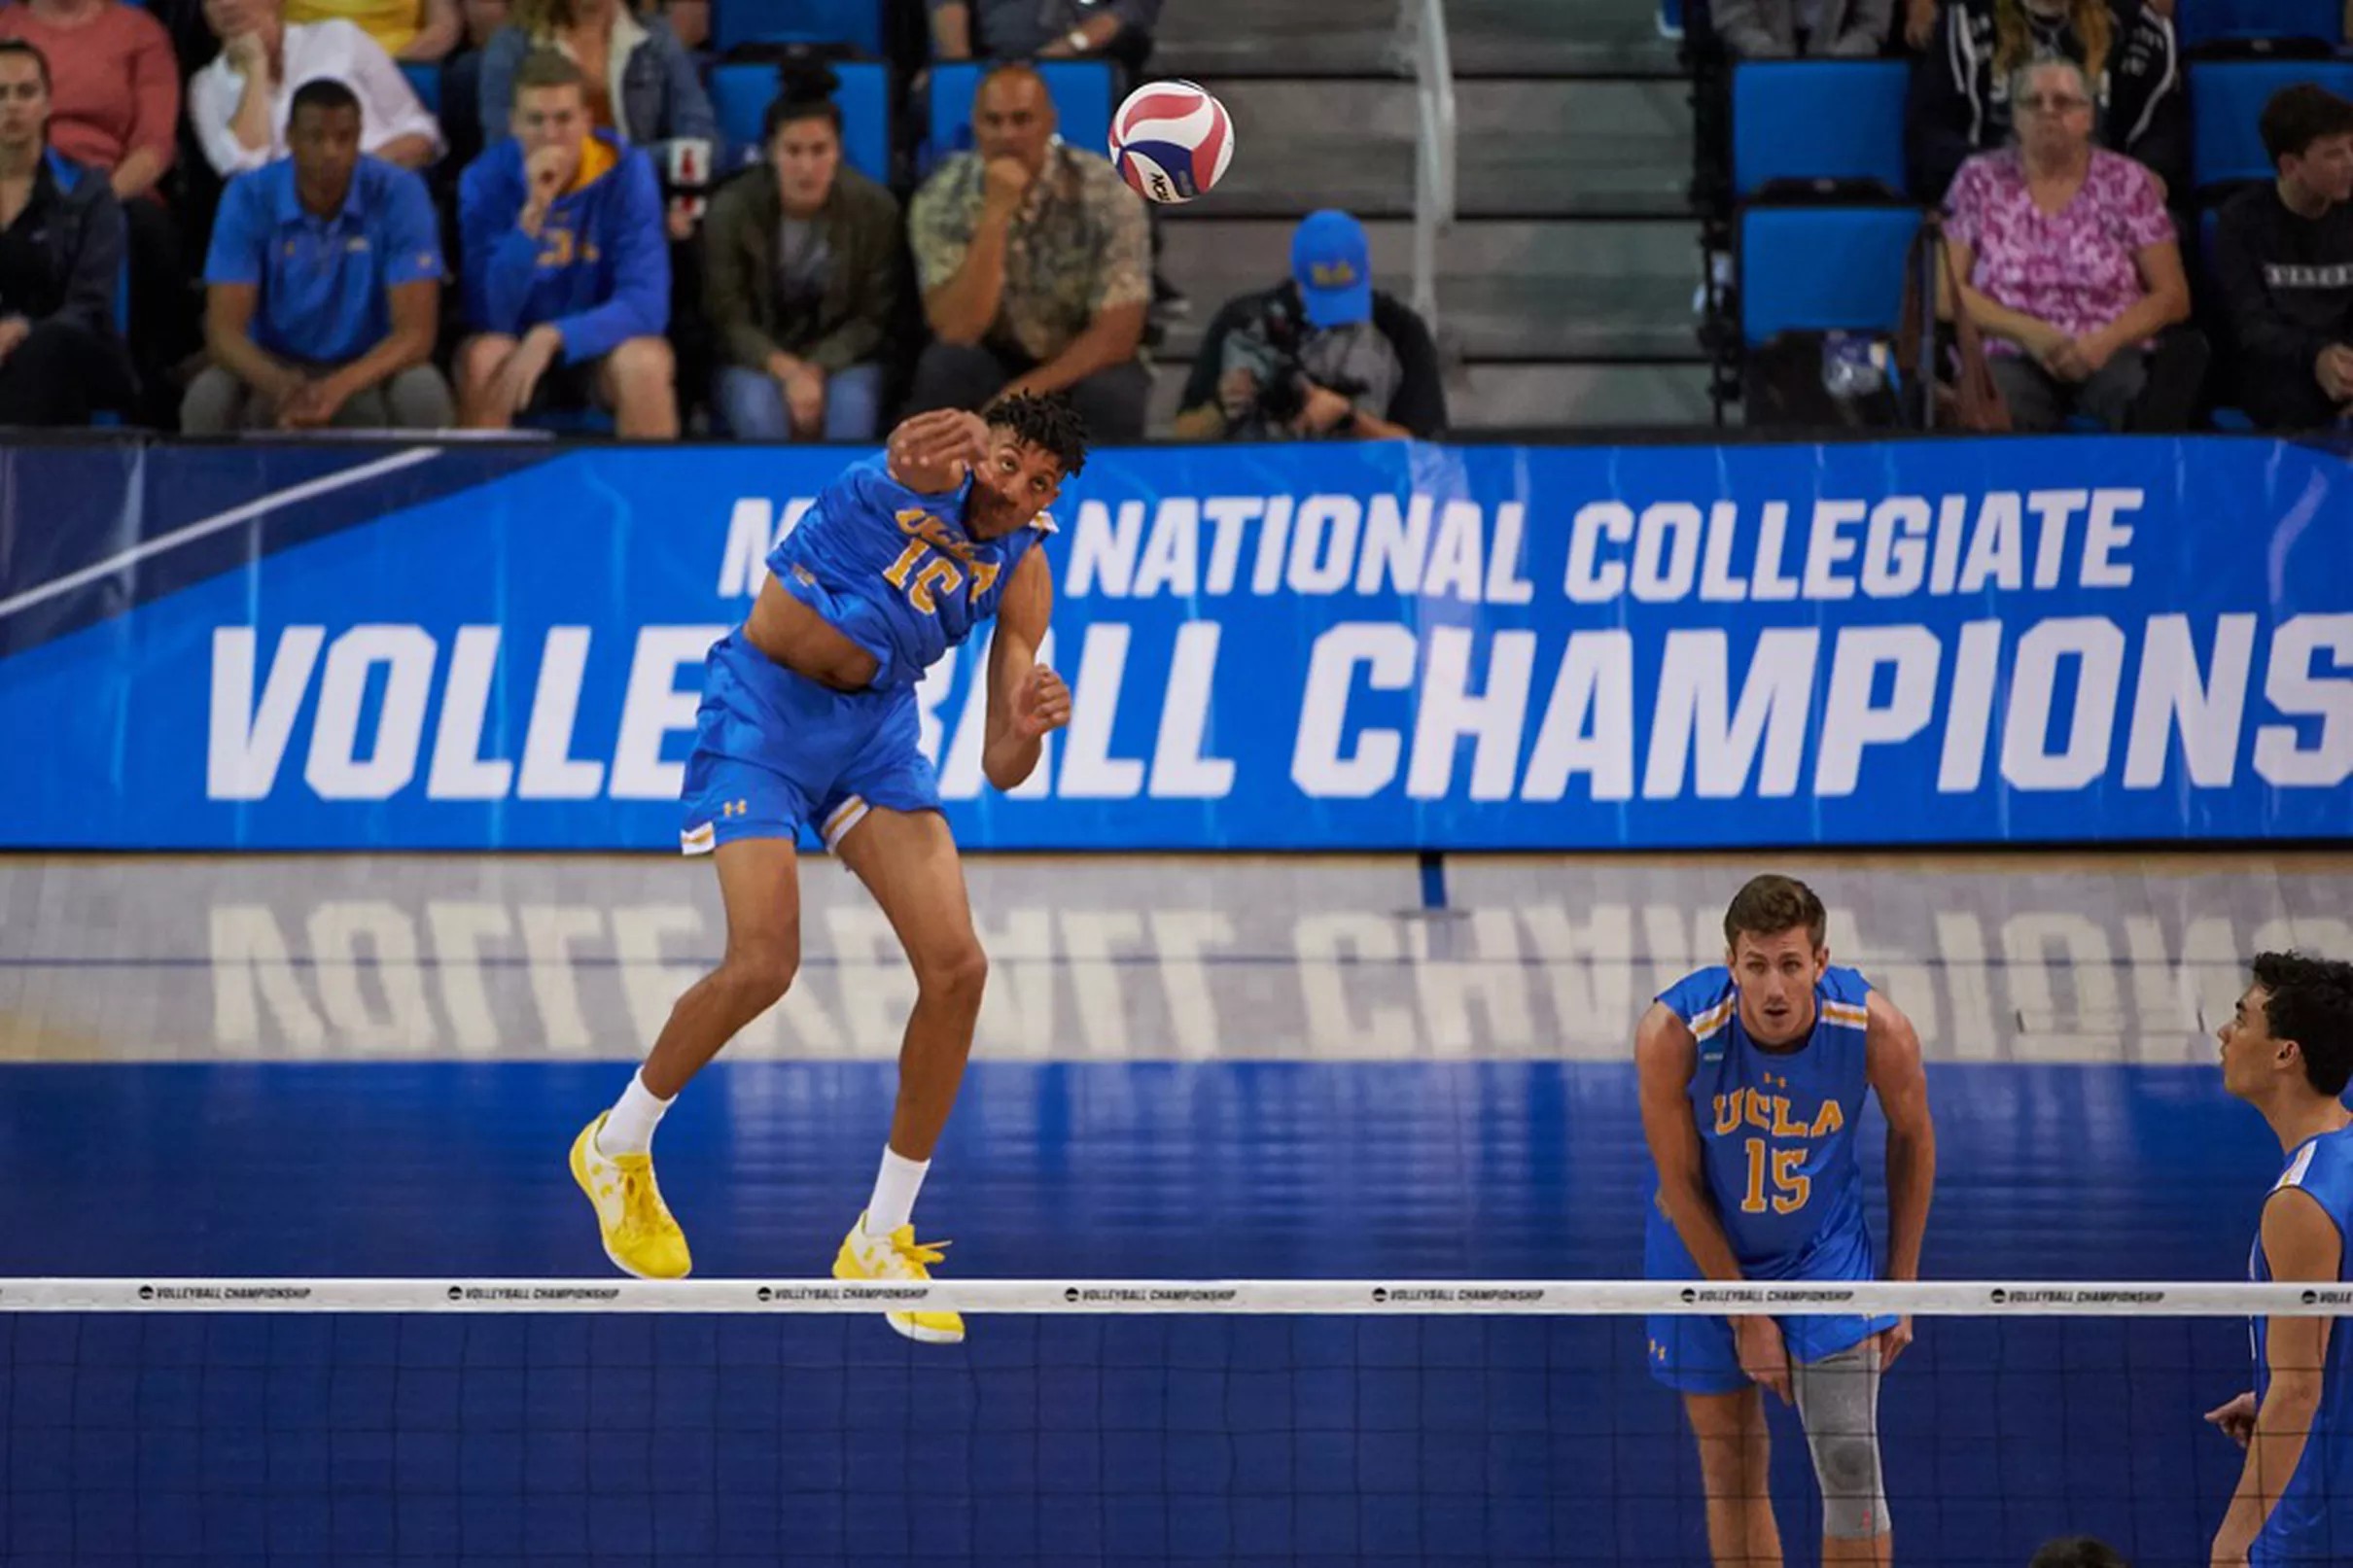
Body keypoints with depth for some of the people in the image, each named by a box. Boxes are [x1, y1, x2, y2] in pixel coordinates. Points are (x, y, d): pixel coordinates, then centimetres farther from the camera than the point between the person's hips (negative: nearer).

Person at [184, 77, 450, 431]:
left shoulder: (400, 194, -15)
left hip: (368, 369, -1)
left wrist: (338, 387, -38)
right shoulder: (249, 197, -12)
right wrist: (279, 385, -39)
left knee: (423, 393, -34)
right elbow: (224, 330, -16)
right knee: (207, 398, -31)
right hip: (275, 366, 1)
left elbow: (415, 333, -19)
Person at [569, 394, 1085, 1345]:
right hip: (764, 706, -6)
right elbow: (935, 443, -49)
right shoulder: (932, 473, -19)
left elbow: (1001, 769, -3)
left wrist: (1027, 728, -27)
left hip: (875, 729, 6)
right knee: (763, 966, -17)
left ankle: (881, 1241, 6)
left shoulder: (1022, 573, -4)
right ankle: (618, 1147, 13)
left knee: (956, 967, -9)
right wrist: (928, 457, -74)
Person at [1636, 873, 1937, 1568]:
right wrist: (1745, 1316, -13)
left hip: (1826, 1252, 0)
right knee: (1732, 1472, 3)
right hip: (1706, 1254, 0)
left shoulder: (1877, 1030, -23)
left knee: (1851, 1466, -10)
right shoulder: (1673, 1034, -27)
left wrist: (1900, 1286, 1)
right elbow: (1681, 1185, -15)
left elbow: (1911, 1135, -2)